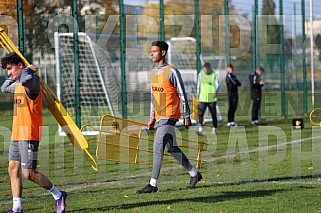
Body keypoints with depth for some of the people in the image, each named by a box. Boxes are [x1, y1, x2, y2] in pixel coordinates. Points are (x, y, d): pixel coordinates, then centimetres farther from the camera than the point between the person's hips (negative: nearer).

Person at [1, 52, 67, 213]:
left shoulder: (32, 81, -13)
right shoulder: (18, 85, 17)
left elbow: (26, 80, -38)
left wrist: (27, 70, -18)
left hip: (28, 135, -10)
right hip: (16, 135, 10)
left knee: (28, 173, -11)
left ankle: (58, 195, 4)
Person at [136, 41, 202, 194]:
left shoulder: (172, 72, -11)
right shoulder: (153, 72, 13)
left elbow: (182, 95, -10)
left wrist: (187, 116, -10)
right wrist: (152, 118, 19)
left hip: (169, 116, -8)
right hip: (160, 116, 9)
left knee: (157, 147, -14)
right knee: (171, 148, 13)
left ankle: (153, 184, -13)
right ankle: (194, 173, 28)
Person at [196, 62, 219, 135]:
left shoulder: (214, 75, -3)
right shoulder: (200, 75, 7)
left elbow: (217, 85, -14)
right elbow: (198, 87, 13)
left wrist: (215, 92, -35)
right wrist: (198, 98, 12)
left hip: (212, 99, -2)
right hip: (203, 99, 2)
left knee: (213, 114, 7)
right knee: (200, 113, -13)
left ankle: (214, 129, 21)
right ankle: (200, 129, -17)